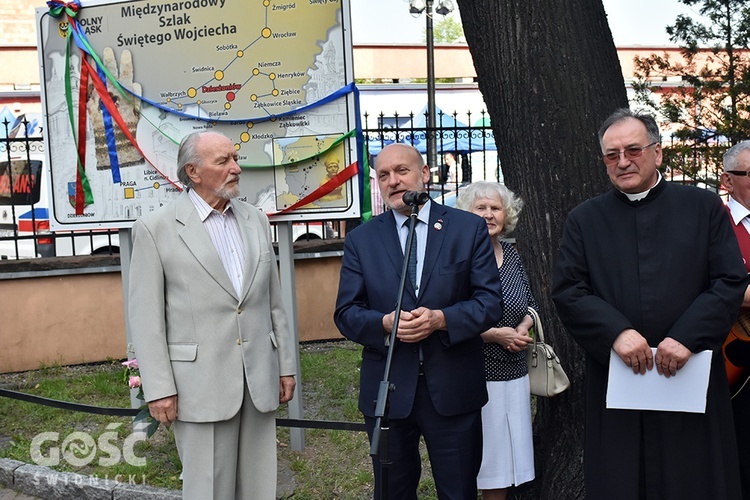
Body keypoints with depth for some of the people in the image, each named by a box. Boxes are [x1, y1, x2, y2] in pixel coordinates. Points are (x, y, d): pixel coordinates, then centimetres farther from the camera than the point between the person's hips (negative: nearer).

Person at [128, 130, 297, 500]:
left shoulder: (256, 220, 10)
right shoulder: (156, 228, -4)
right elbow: (145, 315, -5)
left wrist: (286, 365, 11)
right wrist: (159, 389, -9)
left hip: (259, 380, 5)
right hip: (200, 383, -4)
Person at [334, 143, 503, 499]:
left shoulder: (469, 228, 0)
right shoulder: (360, 240, 4)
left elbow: (490, 302, -4)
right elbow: (346, 313, 1)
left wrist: (441, 319, -21)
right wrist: (385, 323, -20)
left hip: (453, 389, -1)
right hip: (387, 389, 1)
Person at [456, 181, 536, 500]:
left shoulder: (511, 253, 8)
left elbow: (530, 303, 18)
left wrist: (523, 328, -3)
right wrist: (495, 334, -16)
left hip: (514, 374, 6)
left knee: (508, 461, 13)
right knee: (481, 463, 3)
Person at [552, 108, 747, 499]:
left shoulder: (704, 207, 6)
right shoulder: (585, 219, 7)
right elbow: (567, 291, -1)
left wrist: (688, 336, -14)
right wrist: (616, 332, -15)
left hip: (691, 376, 0)